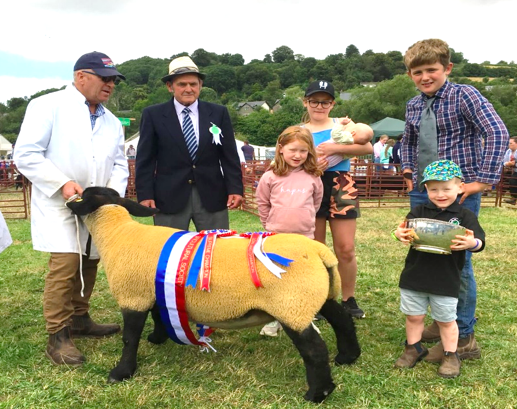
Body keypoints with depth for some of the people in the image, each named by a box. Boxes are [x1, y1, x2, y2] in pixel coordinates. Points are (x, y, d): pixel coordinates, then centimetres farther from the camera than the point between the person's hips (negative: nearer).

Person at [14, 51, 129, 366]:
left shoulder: (111, 121, 13)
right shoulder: (48, 106, -6)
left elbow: (119, 164, 11)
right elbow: (26, 154, -12)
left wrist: (113, 193, -8)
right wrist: (62, 184, -21)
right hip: (59, 206, -6)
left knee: (88, 264, 13)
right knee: (65, 264, -13)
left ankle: (79, 320, 31)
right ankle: (58, 337, -1)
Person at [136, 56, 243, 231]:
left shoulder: (219, 113, 7)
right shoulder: (153, 115, 3)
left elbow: (230, 156, 6)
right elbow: (145, 160, 2)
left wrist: (235, 189, -3)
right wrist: (145, 195, -6)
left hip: (212, 196, 2)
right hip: (169, 197, -1)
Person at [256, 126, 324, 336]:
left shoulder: (313, 177, -2)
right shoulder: (271, 176, -7)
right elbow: (262, 203, 5)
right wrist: (271, 224, 6)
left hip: (305, 237, 1)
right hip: (276, 237, -1)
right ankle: (273, 319, 24)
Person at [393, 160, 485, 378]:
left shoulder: (465, 216, -4)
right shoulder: (419, 211, 0)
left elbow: (479, 242, -12)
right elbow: (405, 230, -12)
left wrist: (471, 243, -35)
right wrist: (400, 234, -35)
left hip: (446, 281, -2)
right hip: (415, 276, 2)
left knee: (446, 320, 14)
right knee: (413, 316, 17)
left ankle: (451, 355, 32)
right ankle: (414, 347, 38)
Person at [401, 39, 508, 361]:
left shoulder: (464, 96, -8)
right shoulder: (413, 106, 10)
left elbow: (497, 133, -19)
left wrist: (484, 180, -21)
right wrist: (408, 170, 12)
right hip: (421, 194, 6)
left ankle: (463, 337, 13)